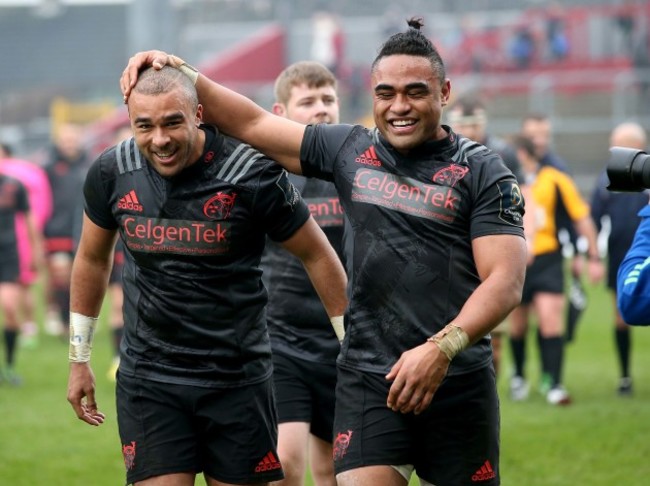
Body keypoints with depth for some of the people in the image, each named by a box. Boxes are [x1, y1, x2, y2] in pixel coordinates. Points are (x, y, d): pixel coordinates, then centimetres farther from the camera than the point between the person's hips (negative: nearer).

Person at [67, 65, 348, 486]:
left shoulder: (252, 175, -12)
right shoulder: (112, 174, -2)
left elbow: (318, 255, 0)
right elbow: (92, 259, 16)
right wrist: (79, 359, 20)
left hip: (238, 379, -2)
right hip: (148, 379, 2)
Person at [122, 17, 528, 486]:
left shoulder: (481, 171, -2)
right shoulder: (350, 150, 10)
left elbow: (505, 280, -10)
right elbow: (252, 123, 16)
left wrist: (442, 348, -22)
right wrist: (182, 73, 7)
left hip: (459, 382, -2)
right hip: (367, 379, 2)